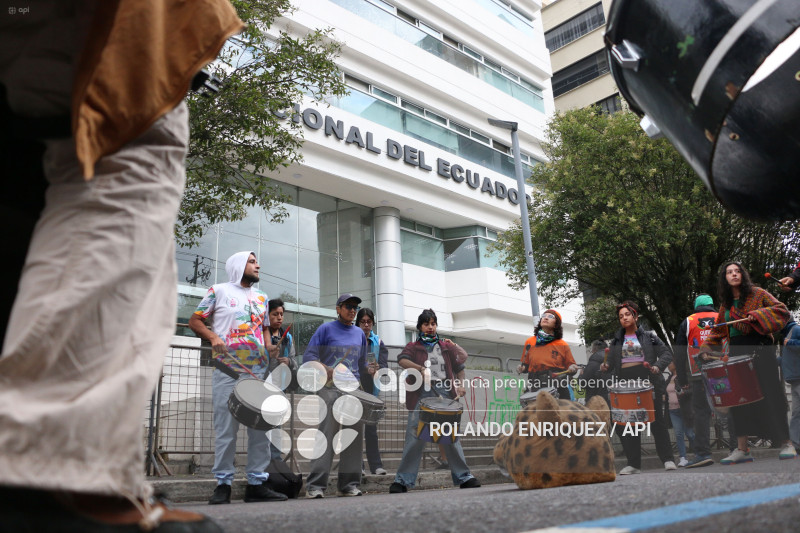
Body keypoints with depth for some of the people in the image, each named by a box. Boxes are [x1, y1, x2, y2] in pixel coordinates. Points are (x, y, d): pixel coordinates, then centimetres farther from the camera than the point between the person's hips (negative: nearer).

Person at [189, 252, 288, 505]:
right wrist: (213, 338, -13)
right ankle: (223, 484, 7)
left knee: (261, 426, 4)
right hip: (227, 370, -5)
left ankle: (257, 483, 11)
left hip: (258, 370, 5)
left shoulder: (261, 297, 21)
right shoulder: (219, 291, 7)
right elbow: (195, 320, 4)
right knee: (226, 428, -3)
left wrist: (269, 346, 6)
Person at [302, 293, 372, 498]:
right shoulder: (326, 329, 4)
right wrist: (325, 370, -19)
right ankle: (315, 485, -7)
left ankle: (349, 484, 12)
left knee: (354, 437, 4)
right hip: (330, 389, -5)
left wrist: (370, 370, 2)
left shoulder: (360, 334, 19)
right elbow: (308, 356, -2)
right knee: (326, 436, -11)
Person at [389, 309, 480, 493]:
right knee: (415, 437, -7)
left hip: (445, 395, 2)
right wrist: (420, 368, -25)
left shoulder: (447, 346, 21)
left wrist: (460, 384, 0)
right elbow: (402, 360, -7)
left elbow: (459, 368, 20)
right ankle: (403, 480, -1)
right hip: (421, 395, -2)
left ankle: (463, 476, 12)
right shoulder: (413, 346, 13)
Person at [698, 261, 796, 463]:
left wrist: (757, 315, -20)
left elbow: (781, 310, -6)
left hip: (759, 350, -5)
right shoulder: (725, 304, 16)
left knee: (770, 394, -7)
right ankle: (742, 449, 4)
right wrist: (707, 348, 7)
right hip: (736, 352, 5)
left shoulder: (757, 294, 3)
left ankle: (786, 444, 2)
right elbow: (719, 330, 20)